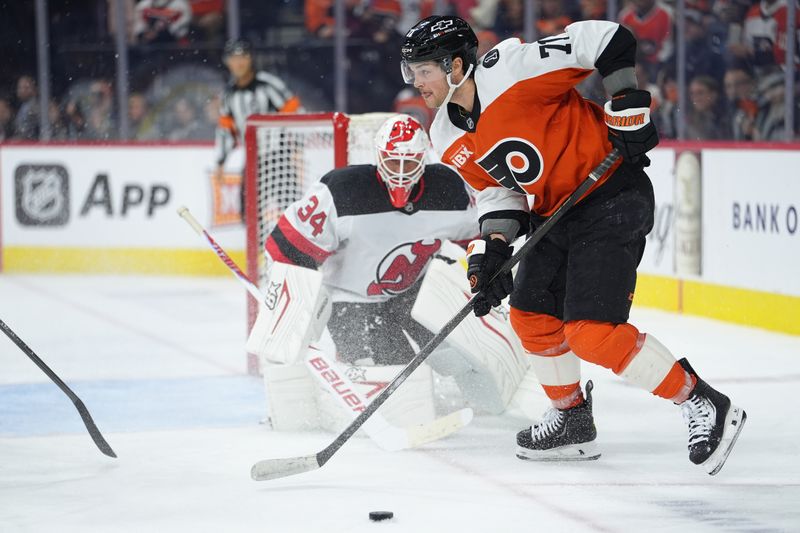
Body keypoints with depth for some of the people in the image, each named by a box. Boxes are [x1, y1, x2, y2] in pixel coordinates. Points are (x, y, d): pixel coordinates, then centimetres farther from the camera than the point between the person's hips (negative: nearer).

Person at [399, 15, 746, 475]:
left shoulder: (511, 69, -22)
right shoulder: (450, 141, 4)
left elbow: (609, 40, -21)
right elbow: (497, 191, 10)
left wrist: (629, 110, -19)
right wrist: (489, 253, -6)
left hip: (612, 196, -9)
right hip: (557, 213, 9)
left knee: (590, 331, -16)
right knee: (531, 314, 14)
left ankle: (705, 406, -9)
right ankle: (573, 421, 33)